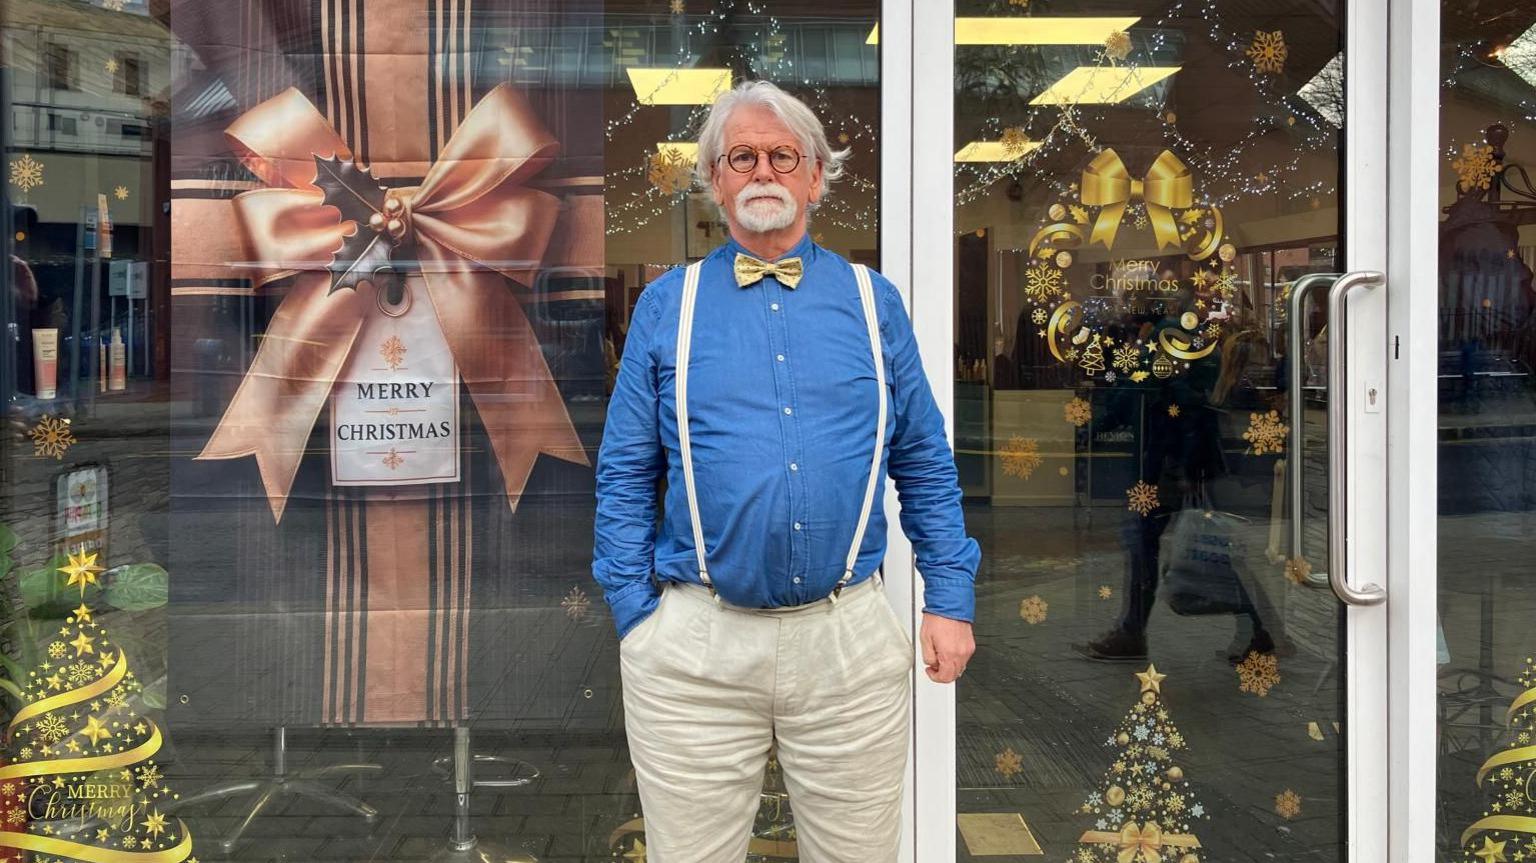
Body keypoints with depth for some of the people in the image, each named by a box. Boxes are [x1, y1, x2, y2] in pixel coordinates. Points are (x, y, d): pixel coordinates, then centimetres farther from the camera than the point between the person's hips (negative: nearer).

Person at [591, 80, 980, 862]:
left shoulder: (872, 302, 8)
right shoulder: (667, 306, 5)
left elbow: (926, 466, 9)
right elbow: (625, 475, 4)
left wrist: (951, 600, 4)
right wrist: (636, 613, -2)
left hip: (850, 642, 1)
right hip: (696, 647, -1)